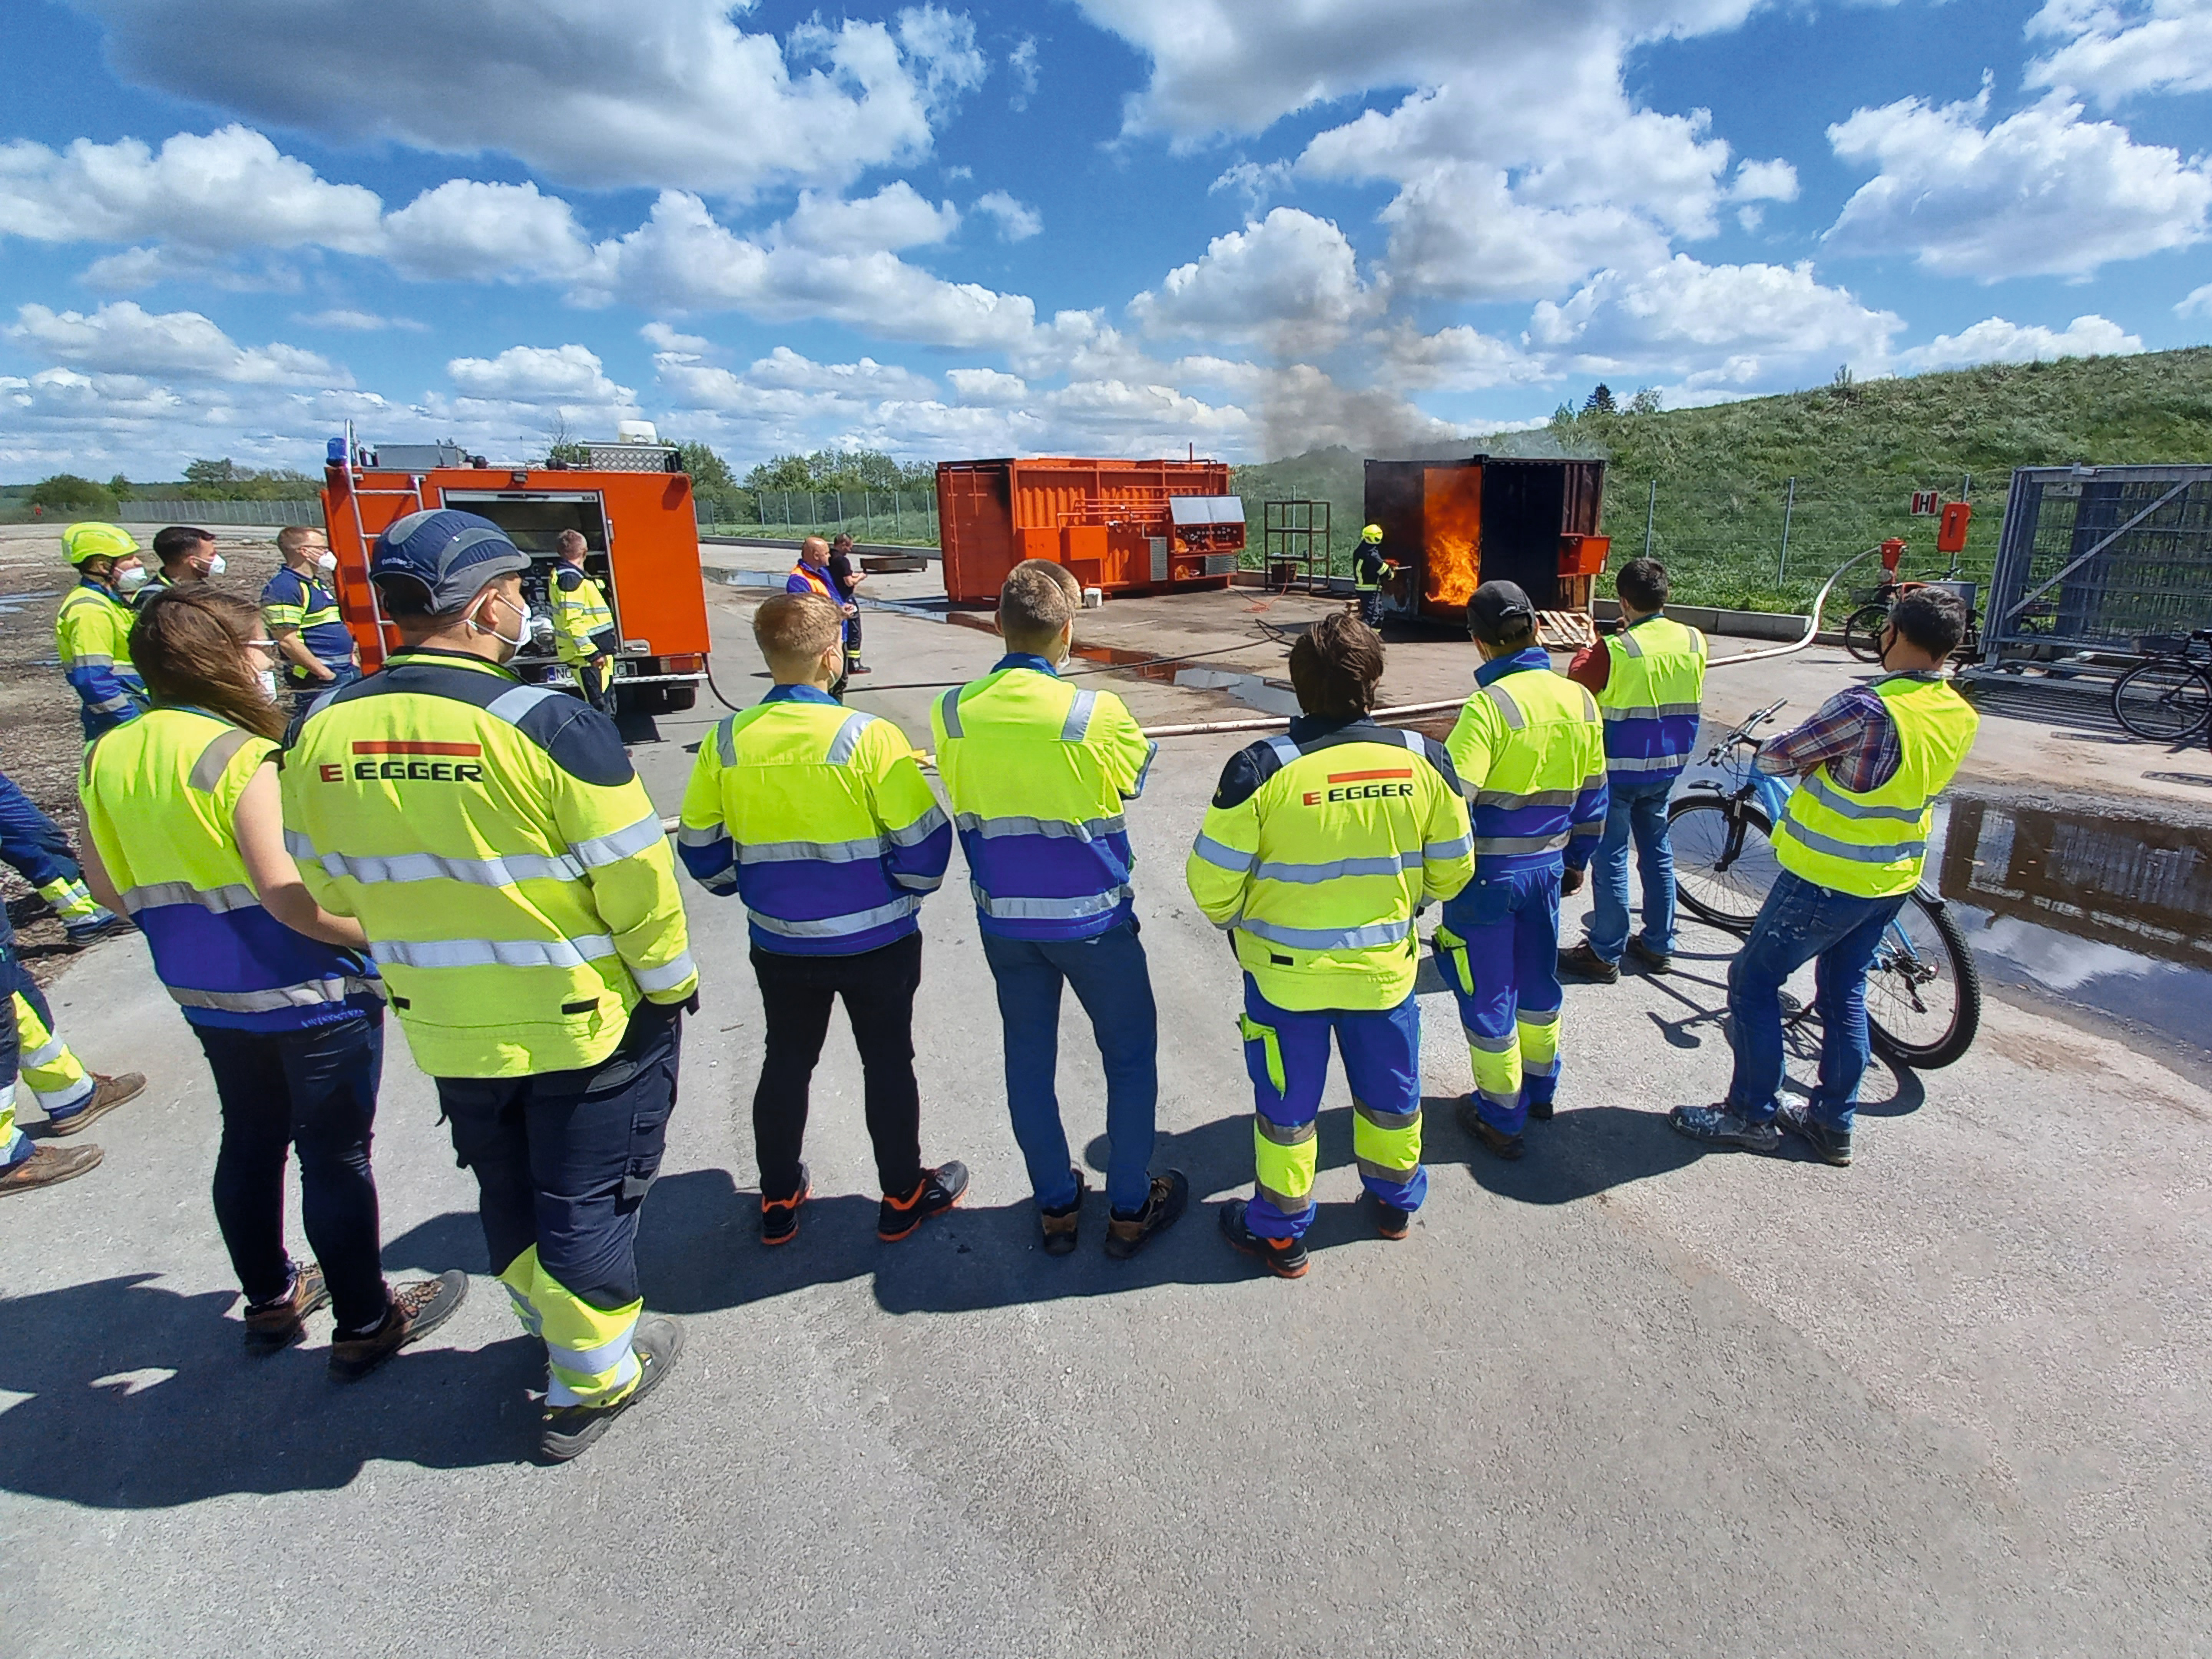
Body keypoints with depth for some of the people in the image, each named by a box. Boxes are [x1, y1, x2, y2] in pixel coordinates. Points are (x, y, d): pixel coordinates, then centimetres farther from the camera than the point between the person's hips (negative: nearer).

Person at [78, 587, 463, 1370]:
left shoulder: (110, 755, 2)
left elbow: (107, 882, 10)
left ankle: (269, 1298, 40)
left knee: (250, 1140, 22)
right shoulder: (242, 758, -22)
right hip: (311, 995, -8)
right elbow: (288, 897, -28)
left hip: (209, 996, 8)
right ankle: (365, 1324, 19)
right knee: (336, 1155, 5)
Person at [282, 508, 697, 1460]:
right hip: (587, 1023, -5)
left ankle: (555, 1324, 48)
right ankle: (592, 1383, 31)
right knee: (587, 1202, 14)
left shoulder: (323, 730, -5)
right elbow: (638, 886, -20)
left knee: (508, 1195, 26)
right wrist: (671, 985, -3)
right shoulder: (548, 724, -23)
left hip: (446, 1030, 5)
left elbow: (327, 891, 5)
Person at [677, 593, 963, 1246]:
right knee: (888, 1064, 14)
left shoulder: (727, 741, -7)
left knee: (785, 1064, 21)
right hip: (876, 941, -3)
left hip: (779, 944, 4)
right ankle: (904, 1197, 30)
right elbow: (923, 841, -16)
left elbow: (700, 848, 3)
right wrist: (908, 892, 4)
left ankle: (778, 1201, 36)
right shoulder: (868, 737, -19)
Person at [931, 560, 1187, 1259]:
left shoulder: (952, 713, -8)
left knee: (1029, 1059, 17)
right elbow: (1138, 773, -1)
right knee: (1130, 1057, 15)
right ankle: (1130, 1210, 26)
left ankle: (1056, 1206, 32)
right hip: (1092, 919, -4)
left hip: (1004, 919, 4)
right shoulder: (1097, 714, -20)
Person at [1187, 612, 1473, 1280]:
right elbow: (1452, 871, -1)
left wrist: (1236, 921, 5)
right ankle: (1395, 1202, 48)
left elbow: (1212, 881, -17)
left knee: (1287, 1104, 16)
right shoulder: (1422, 758, -12)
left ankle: (1279, 1233, 34)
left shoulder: (1260, 768, -23)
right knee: (1390, 1091, 25)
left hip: (1286, 970, -3)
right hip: (1385, 965, 3)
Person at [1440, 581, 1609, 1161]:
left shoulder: (1488, 707, -21)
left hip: (1488, 874, -6)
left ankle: (1501, 1118, 22)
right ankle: (1541, 1088, 43)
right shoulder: (1580, 700, 0)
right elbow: (1592, 794, 10)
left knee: (1488, 995, 8)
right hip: (1547, 868, 7)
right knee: (1538, 981, 24)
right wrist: (1578, 860, 22)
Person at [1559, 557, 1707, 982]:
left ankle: (1605, 954, 8)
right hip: (1667, 767, 6)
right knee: (1657, 851, 17)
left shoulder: (1615, 650, -20)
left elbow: (1577, 684, -3)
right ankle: (1659, 946, 26)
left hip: (1619, 770, -6)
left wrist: (1588, 649, 12)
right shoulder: (1695, 642, -1)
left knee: (1611, 857, 2)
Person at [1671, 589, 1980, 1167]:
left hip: (1827, 878, -8)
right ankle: (1834, 1123, 30)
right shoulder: (1963, 717, 0)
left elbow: (1774, 757, -17)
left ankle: (1752, 1114, 14)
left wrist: (1816, 756, 1)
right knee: (1845, 995, 19)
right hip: (1892, 880, 8)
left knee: (1753, 982, 5)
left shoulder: (1868, 707, -25)